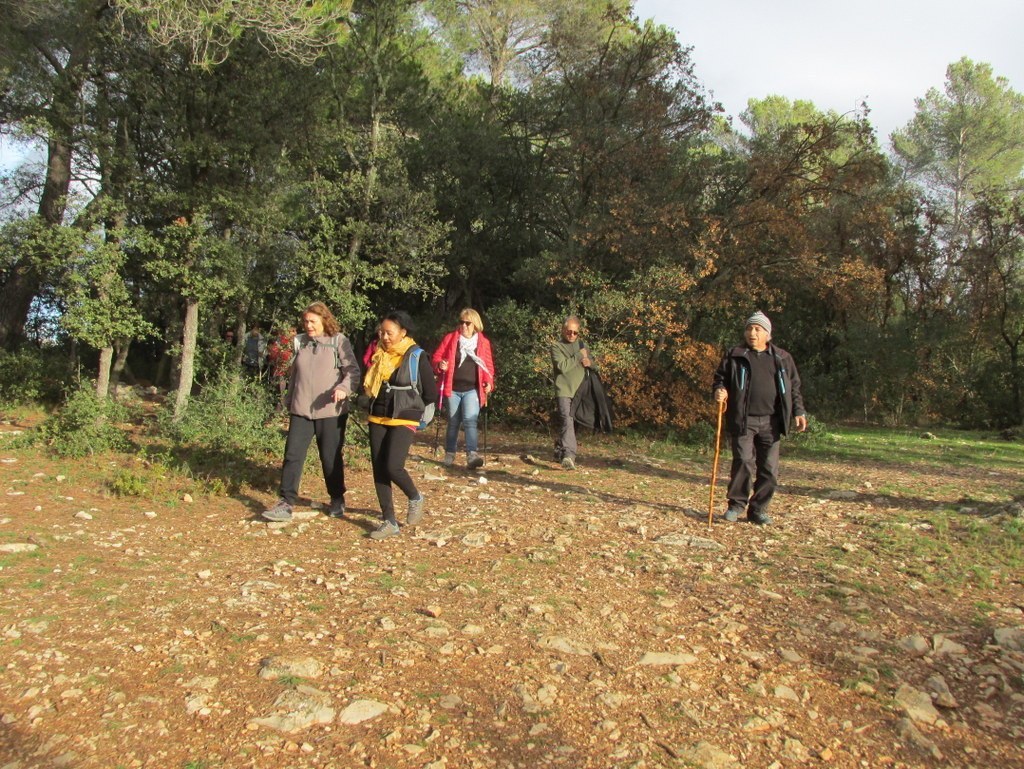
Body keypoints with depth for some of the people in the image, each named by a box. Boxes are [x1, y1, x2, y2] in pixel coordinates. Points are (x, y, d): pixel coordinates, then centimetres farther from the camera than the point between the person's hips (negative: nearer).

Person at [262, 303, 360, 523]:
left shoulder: (339, 342, -4)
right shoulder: (300, 342, 10)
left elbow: (353, 371, -10)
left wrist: (343, 388, -29)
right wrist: (289, 403, 21)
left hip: (330, 412, -3)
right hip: (301, 411, 4)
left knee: (331, 458, 8)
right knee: (292, 455, -2)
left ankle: (337, 500, 26)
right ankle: (286, 504, 2)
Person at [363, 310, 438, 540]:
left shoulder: (417, 357, -8)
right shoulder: (379, 355, 8)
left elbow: (431, 393, -4)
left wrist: (408, 407, 7)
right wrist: (378, 406, 11)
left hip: (404, 421, -6)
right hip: (377, 419, 6)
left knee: (393, 467, -17)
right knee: (378, 469, 3)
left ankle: (415, 498, 14)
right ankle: (389, 522, 12)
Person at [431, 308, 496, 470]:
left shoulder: (483, 342, 4)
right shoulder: (450, 338, 3)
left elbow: (488, 365, 8)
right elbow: (436, 357, 7)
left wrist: (489, 382, -8)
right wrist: (440, 365, -16)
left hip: (472, 390, -1)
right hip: (453, 389, 1)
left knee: (470, 420, -16)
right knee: (453, 422, 10)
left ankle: (472, 455, -23)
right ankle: (449, 455, 23)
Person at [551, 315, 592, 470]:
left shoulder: (581, 344, 18)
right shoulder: (556, 347, -2)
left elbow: (592, 363, 23)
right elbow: (563, 366, -17)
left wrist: (589, 362, 0)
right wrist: (579, 356, -12)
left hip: (579, 392, 6)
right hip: (564, 391, -6)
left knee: (572, 423, 12)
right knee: (567, 421, -21)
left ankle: (559, 452, 28)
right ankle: (569, 455, -32)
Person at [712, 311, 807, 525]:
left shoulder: (783, 358, 12)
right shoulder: (735, 356, 6)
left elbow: (794, 387, 17)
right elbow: (720, 378, 9)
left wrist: (798, 411, 8)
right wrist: (719, 391, -13)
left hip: (771, 422, 3)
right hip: (743, 420, -2)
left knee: (769, 469, 4)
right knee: (743, 462, -10)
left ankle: (758, 510, 16)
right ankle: (736, 504, 7)